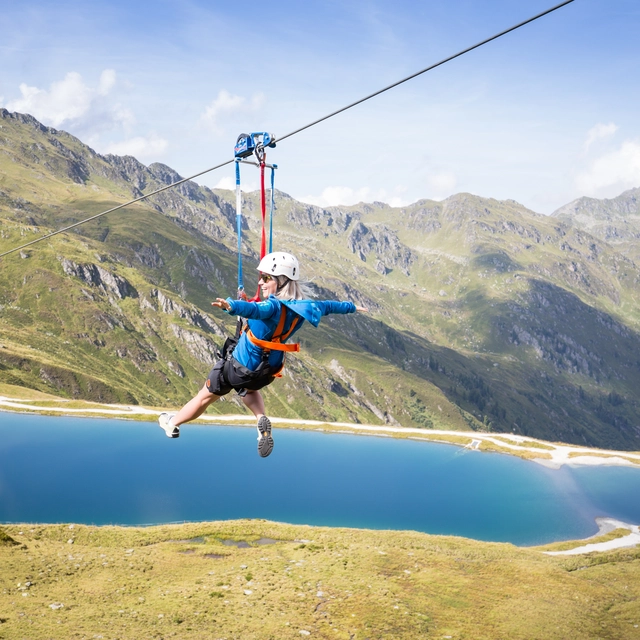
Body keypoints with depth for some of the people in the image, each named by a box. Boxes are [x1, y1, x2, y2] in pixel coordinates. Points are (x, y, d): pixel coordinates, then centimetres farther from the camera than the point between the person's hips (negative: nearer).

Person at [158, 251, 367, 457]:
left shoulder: (273, 306, -31)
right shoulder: (303, 306, -9)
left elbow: (254, 309, -54)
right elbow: (328, 306, 9)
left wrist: (230, 305, -73)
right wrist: (351, 307, 28)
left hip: (238, 366, -6)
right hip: (267, 372, 6)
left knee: (206, 396, 17)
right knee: (249, 388, 38)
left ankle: (172, 423, 38)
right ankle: (262, 419, 9)